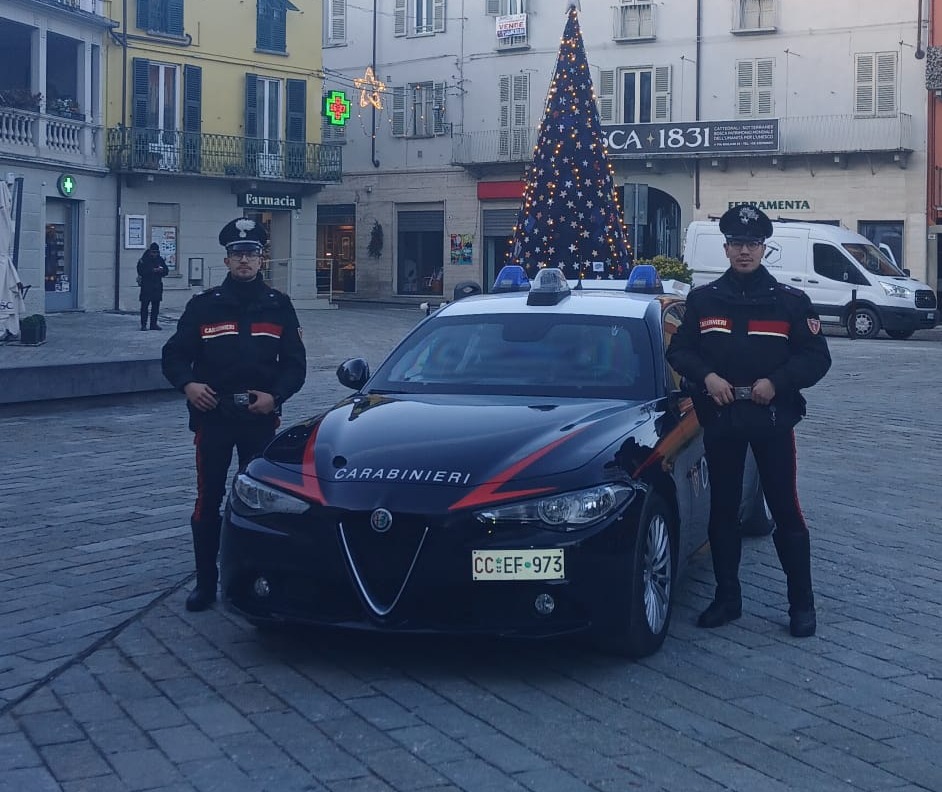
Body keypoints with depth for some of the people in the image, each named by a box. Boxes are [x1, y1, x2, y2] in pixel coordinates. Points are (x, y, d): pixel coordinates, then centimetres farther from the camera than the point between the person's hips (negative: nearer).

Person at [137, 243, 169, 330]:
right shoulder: (144, 260, -4)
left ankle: (153, 324, 13)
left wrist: (161, 270, -11)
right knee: (144, 305, -5)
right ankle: (143, 324, -3)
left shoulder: (160, 259, 10)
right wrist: (153, 270, -19)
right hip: (146, 286, -5)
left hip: (157, 286, 5)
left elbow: (166, 271, 11)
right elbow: (141, 271, -14)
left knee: (156, 305, 6)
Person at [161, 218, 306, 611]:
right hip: (212, 417, -1)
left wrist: (275, 395, -11)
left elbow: (295, 363, 6)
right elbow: (174, 354, 4)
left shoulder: (278, 306, 5)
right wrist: (188, 384, -16)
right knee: (207, 502, 2)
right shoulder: (203, 305, 2)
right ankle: (205, 582, 11)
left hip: (260, 419, 1)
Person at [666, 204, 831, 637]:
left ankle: (802, 602, 8)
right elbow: (678, 351, 8)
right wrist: (706, 376, -11)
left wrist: (777, 382, -15)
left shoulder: (789, 301, -1)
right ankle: (727, 597, 20)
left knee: (785, 509, 0)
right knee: (722, 508, 9)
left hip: (773, 418, -2)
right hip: (719, 418, 2)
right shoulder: (702, 300, 5)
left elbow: (817, 357, -1)